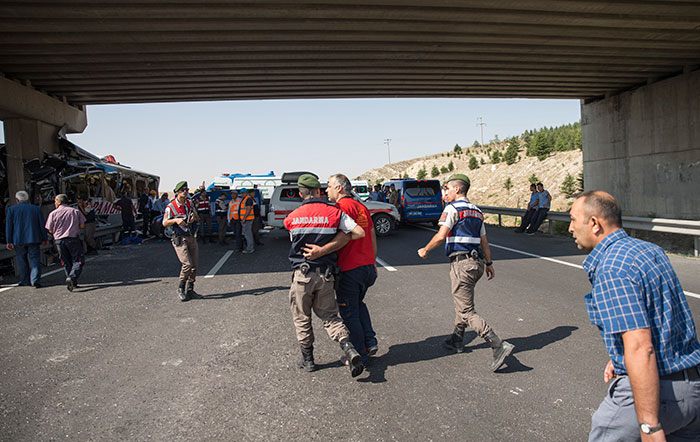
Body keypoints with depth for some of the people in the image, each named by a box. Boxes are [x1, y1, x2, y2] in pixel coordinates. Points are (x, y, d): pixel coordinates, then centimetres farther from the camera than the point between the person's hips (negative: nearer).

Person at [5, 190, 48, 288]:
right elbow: (42, 225, 3)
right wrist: (44, 239, 9)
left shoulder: (11, 209, 1)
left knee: (22, 261, 13)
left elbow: (8, 226, -1)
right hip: (34, 239, 0)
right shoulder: (36, 209, 3)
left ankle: (25, 281, 19)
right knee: (35, 259, 0)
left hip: (18, 240, 0)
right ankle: (35, 280, -14)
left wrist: (9, 241, 0)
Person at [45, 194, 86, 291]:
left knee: (66, 263, 12)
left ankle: (73, 283, 12)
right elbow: (82, 226, 1)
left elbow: (50, 230, 1)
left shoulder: (53, 213, 2)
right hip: (73, 239, -1)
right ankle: (72, 278, -24)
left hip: (59, 240, 2)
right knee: (77, 261, -1)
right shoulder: (76, 211, 2)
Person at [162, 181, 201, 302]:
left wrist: (194, 217, -5)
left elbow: (197, 218, 19)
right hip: (179, 238, -6)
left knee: (194, 265, 5)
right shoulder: (171, 207, -8)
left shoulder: (190, 203, 9)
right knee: (187, 264, -17)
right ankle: (180, 289, 2)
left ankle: (190, 290, 17)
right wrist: (176, 220, -21)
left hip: (191, 237, 6)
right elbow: (164, 223, -3)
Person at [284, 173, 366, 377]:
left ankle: (307, 359, 24)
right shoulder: (334, 213, -3)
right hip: (326, 275, 1)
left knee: (301, 318, 16)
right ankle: (349, 350, -5)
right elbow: (359, 232, -7)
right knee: (330, 316, 13)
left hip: (302, 274, -1)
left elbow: (296, 242, 5)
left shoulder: (292, 217, 0)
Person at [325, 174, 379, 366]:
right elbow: (373, 239, 17)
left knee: (349, 312, 6)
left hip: (349, 268, -8)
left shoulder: (341, 206, -12)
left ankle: (359, 356, 14)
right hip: (367, 266, 8)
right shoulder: (362, 207, 13)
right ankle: (370, 341, 19)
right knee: (358, 303, 28)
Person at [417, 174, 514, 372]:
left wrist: (425, 250, -1)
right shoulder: (476, 211, 17)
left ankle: (499, 346, -16)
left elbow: (440, 236, -16)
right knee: (462, 302, 23)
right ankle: (456, 340, 34)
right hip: (477, 262, 9)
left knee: (467, 311, -7)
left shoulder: (452, 208, -8)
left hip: (461, 263, -9)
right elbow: (484, 241, 19)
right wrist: (488, 263, 26)